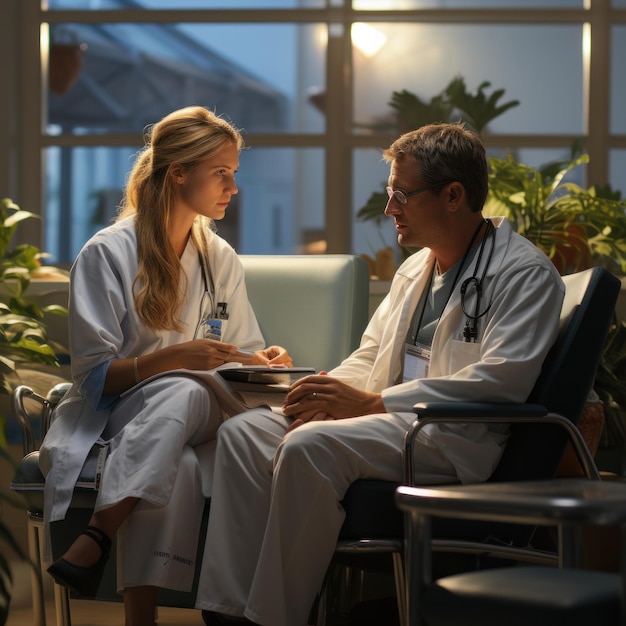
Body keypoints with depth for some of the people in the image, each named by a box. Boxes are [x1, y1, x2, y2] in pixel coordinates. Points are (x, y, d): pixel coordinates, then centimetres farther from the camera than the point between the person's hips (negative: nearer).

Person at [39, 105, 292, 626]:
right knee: (176, 466, -39)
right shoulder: (106, 254, -3)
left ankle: (95, 542, -44)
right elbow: (94, 376, -7)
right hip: (105, 421, -4)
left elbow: (239, 359, 19)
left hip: (190, 412, 4)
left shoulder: (221, 260, 14)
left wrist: (262, 363, -6)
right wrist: (172, 358, -22)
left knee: (186, 395, -36)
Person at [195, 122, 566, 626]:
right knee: (243, 433, -6)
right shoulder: (415, 268, 22)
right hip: (393, 420, 9)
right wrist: (328, 389, -1)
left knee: (310, 446, -30)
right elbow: (371, 354, 25)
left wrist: (372, 403, -21)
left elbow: (502, 380, -19)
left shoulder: (525, 273, -7)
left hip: (458, 438, -9)